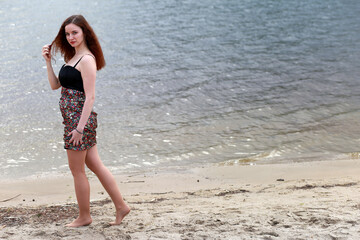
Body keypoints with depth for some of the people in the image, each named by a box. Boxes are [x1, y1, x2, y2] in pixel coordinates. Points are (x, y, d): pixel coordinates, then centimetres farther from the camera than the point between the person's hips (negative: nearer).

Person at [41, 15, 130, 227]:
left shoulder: (87, 60, -15)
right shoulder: (73, 57, 14)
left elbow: (90, 97, -20)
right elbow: (55, 85, 17)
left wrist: (79, 128, -22)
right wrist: (48, 61, 6)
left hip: (80, 118, -9)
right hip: (73, 119, 9)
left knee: (77, 170, 3)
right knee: (95, 164, 14)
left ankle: (84, 217, 17)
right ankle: (121, 206, 21)